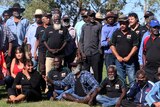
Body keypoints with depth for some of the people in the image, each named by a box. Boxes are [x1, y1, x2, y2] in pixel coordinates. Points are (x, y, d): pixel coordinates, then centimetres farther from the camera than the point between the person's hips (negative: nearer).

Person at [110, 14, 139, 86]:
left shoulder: (133, 34, 1)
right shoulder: (116, 33, 7)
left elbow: (135, 46, -2)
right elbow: (112, 45, 6)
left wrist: (128, 57, -10)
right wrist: (117, 56, -4)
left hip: (130, 61, -2)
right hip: (119, 60, 2)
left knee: (132, 79, -5)